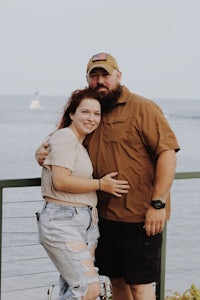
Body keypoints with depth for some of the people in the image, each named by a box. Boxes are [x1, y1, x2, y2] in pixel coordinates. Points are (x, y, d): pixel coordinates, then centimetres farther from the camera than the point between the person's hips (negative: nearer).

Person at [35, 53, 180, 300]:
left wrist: (158, 203, -20)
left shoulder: (143, 108, -7)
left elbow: (167, 153, -14)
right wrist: (42, 152, -1)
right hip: (104, 213, 7)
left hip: (140, 216, -6)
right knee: (116, 280, 15)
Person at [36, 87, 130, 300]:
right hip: (63, 221, -10)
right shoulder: (64, 137, -9)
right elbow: (61, 181, -19)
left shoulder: (81, 143, 20)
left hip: (86, 222, 10)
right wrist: (100, 184, -11)